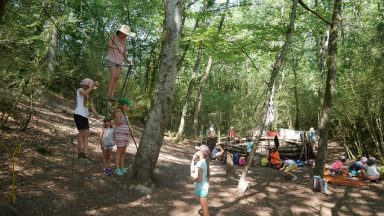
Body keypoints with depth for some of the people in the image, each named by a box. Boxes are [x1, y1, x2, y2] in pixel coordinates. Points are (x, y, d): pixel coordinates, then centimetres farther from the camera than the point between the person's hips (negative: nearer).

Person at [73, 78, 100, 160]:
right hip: (79, 115, -7)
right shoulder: (80, 90, 2)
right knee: (82, 133, -10)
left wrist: (96, 114, -4)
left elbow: (91, 106, 11)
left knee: (86, 133, -1)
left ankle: (84, 152, -3)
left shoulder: (89, 96, 21)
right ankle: (80, 152, -7)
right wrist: (92, 86, -22)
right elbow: (84, 93, -24)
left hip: (85, 116, 7)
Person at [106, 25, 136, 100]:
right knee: (114, 77, -16)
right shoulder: (114, 37, -4)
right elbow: (109, 44, -23)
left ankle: (112, 95, -2)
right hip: (111, 60, -6)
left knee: (117, 78, -2)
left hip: (119, 62, 6)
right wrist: (118, 48, -39)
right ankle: (109, 94, -12)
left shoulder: (124, 42, 11)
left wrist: (127, 60, -3)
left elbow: (124, 53, 13)